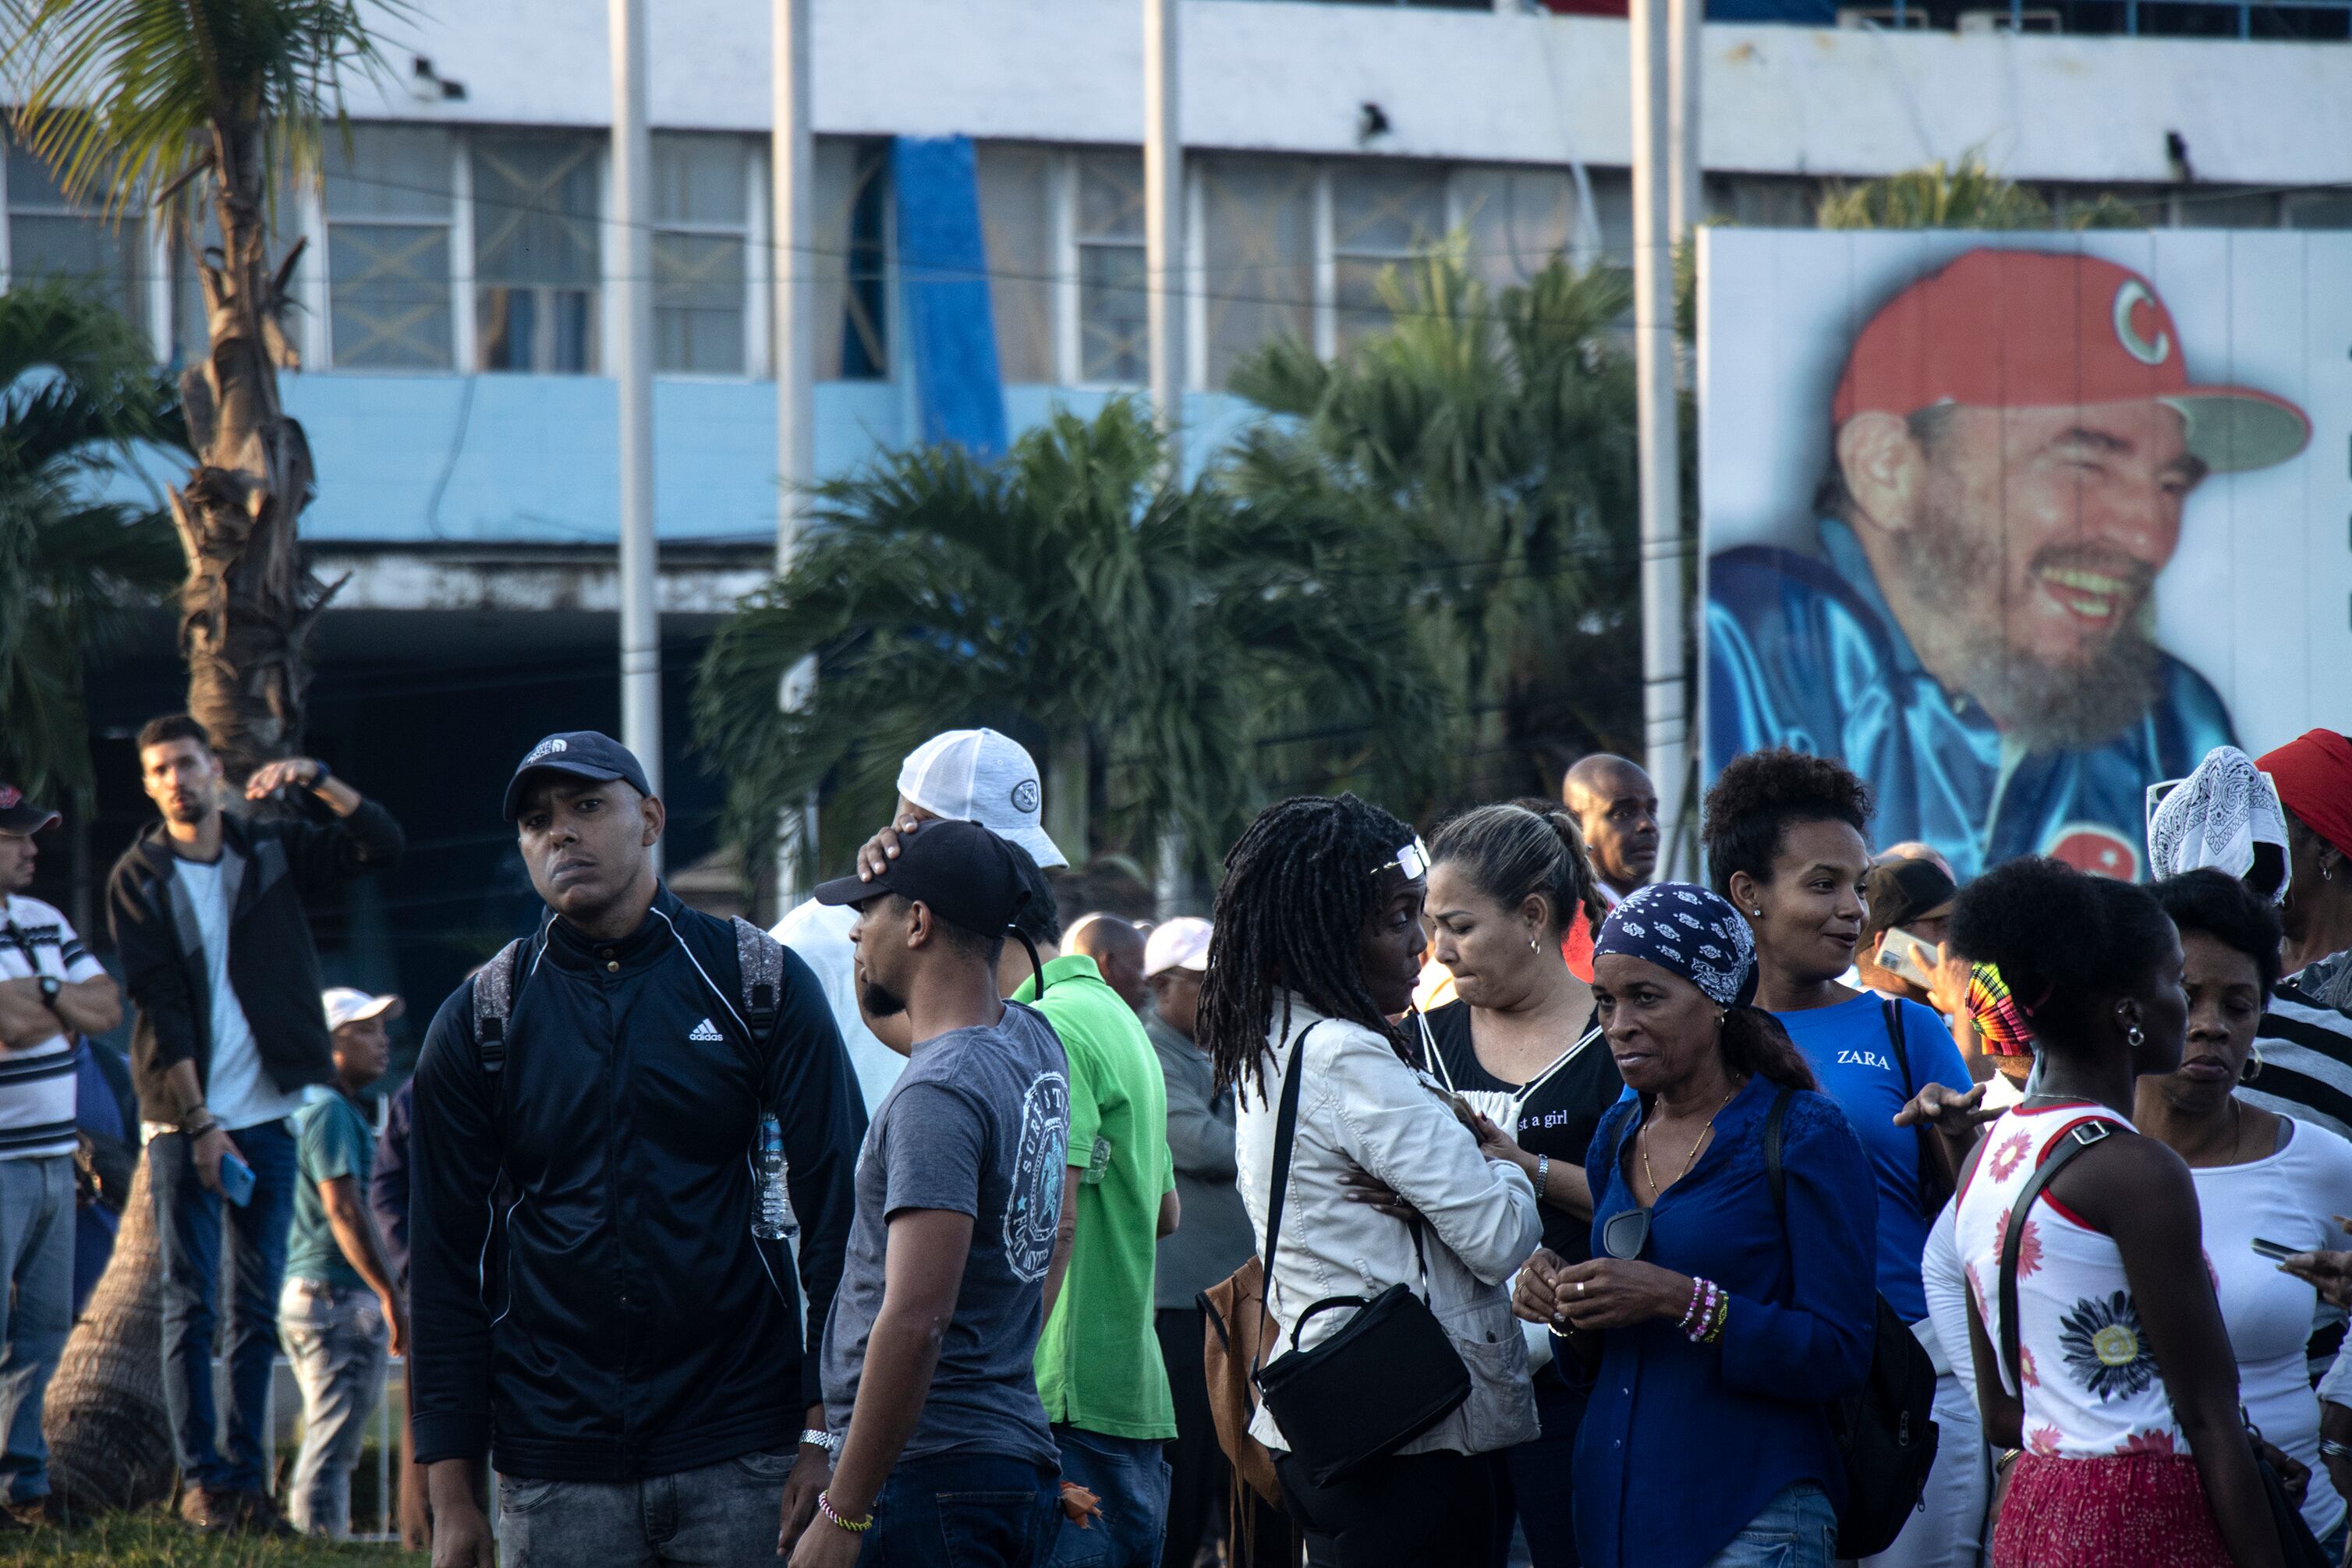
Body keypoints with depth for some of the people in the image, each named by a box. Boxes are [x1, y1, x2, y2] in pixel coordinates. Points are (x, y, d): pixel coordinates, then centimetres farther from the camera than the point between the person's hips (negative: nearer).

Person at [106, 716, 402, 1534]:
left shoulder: (272, 850, 6)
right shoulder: (138, 879, -2)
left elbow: (381, 844, 0)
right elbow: (160, 1006, -8)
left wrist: (313, 780, -16)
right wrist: (198, 1122, -15)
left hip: (267, 1112, 3)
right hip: (183, 1117, -3)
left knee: (258, 1304, 5)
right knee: (191, 1303, -4)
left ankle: (246, 1475, 8)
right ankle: (200, 1477, -1)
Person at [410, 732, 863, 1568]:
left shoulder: (761, 982, 4)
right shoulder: (477, 1020, 6)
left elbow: (837, 1212, 2)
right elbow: (444, 1263, 6)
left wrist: (825, 1433, -6)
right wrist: (451, 1492, -1)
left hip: (745, 1459, -1)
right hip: (554, 1470, 1)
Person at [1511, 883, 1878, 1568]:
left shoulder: (1804, 1134, -7)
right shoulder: (1619, 1134, 12)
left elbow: (1839, 1355, -13)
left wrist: (1679, 1300, -21)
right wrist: (1568, 1312, -2)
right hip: (1614, 1505, 6)